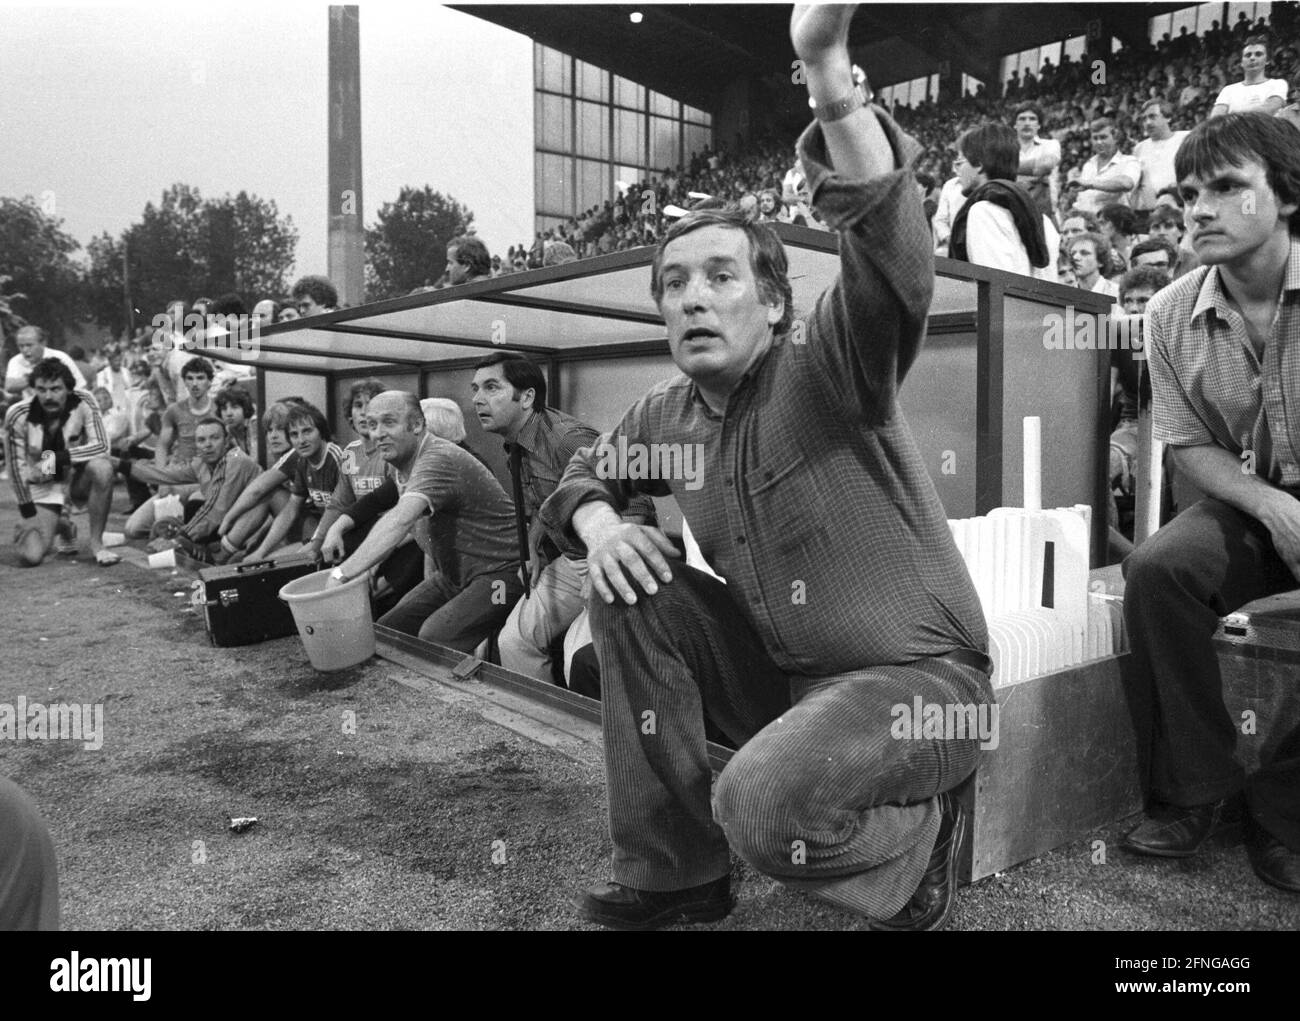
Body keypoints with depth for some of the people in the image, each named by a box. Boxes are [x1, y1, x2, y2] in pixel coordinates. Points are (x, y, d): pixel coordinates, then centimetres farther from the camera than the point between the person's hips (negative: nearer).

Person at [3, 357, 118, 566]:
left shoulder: (83, 402, -19)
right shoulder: (18, 415, -18)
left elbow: (101, 446, -21)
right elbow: (16, 464, -10)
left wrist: (59, 458, -32)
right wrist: (28, 512, -9)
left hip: (78, 477, 0)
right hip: (42, 487, 0)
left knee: (102, 467, -36)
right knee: (31, 556, -16)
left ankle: (96, 543, -19)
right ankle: (59, 524, 23)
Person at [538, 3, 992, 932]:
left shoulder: (826, 366, -15)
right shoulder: (665, 415, 5)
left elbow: (895, 269, -34)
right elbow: (584, 474, 19)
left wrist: (833, 87, -47)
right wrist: (602, 524, -6)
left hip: (917, 675, -7)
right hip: (778, 671, 7)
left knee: (761, 804, -32)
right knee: (627, 593, -10)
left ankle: (921, 833, 6)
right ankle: (672, 872, 2)